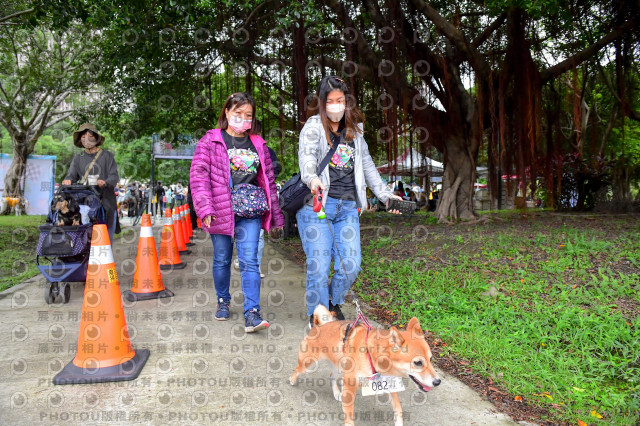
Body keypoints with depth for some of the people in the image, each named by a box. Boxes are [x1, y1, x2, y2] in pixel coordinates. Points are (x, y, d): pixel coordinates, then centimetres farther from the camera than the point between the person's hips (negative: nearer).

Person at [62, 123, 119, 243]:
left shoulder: (107, 156, 9)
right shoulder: (78, 158, 18)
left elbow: (114, 176, -1)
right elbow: (72, 174, 9)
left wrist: (105, 182, -23)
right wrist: (68, 180, -15)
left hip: (105, 202, -2)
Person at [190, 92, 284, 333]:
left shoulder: (258, 144, 12)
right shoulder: (211, 141, 3)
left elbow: (268, 182, 15)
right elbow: (198, 176, -5)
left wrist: (276, 217, 15)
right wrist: (204, 208, -16)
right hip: (221, 211, -1)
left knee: (249, 261, -7)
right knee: (222, 260, 11)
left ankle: (252, 313, -6)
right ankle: (223, 301, 33)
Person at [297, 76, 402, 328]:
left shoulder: (354, 129, 18)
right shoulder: (314, 126, 2)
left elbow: (367, 164, 27)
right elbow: (306, 155, -18)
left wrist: (384, 194, 24)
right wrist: (312, 178, -39)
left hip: (348, 206, 5)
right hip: (316, 205, -4)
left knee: (350, 266, -1)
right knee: (319, 266, -7)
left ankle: (334, 303, 26)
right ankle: (317, 317, 12)